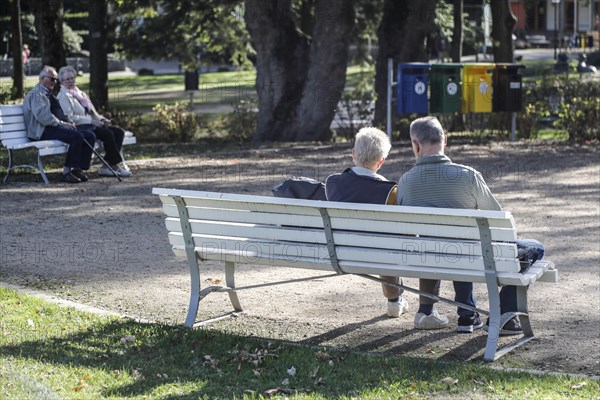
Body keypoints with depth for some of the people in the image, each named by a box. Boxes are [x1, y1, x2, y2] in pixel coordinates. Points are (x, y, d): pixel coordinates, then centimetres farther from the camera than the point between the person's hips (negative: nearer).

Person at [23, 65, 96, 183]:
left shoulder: (49, 94, 26)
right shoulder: (36, 94, -5)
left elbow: (60, 113, 28)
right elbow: (42, 116, -19)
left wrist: (69, 122, 7)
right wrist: (61, 123, -19)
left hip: (56, 126, 10)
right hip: (44, 131, -10)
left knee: (90, 135, -7)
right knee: (77, 136, -31)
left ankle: (78, 169, -8)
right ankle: (66, 172, -25)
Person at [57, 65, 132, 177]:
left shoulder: (80, 93, 23)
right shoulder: (63, 96, -3)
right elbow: (70, 117, -15)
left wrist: (101, 119, 3)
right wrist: (92, 121, -19)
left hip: (90, 124, 9)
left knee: (119, 132, -10)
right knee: (107, 133, -28)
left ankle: (106, 167, -17)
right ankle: (115, 165, -18)